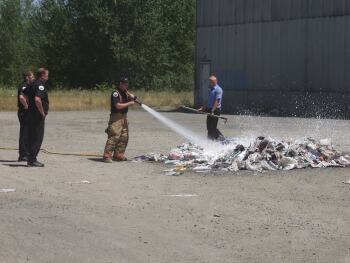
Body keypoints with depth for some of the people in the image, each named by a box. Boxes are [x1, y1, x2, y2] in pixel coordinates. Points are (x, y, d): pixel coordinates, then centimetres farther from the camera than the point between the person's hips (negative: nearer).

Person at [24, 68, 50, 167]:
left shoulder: (33, 84, 14)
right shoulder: (40, 85, -16)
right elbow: (37, 99, -30)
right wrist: (42, 112, -20)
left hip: (31, 114, 10)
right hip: (38, 116, -10)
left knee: (32, 137, 13)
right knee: (37, 138, -6)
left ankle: (31, 159, 18)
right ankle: (32, 160, -5)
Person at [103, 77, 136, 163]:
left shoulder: (125, 92, 15)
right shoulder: (115, 93, -11)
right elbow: (118, 106, -18)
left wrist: (130, 95, -1)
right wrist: (129, 103, -13)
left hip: (124, 117, 9)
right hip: (116, 118, -9)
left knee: (124, 137, 10)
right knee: (114, 137, -16)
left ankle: (118, 155, 17)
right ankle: (107, 156, -18)